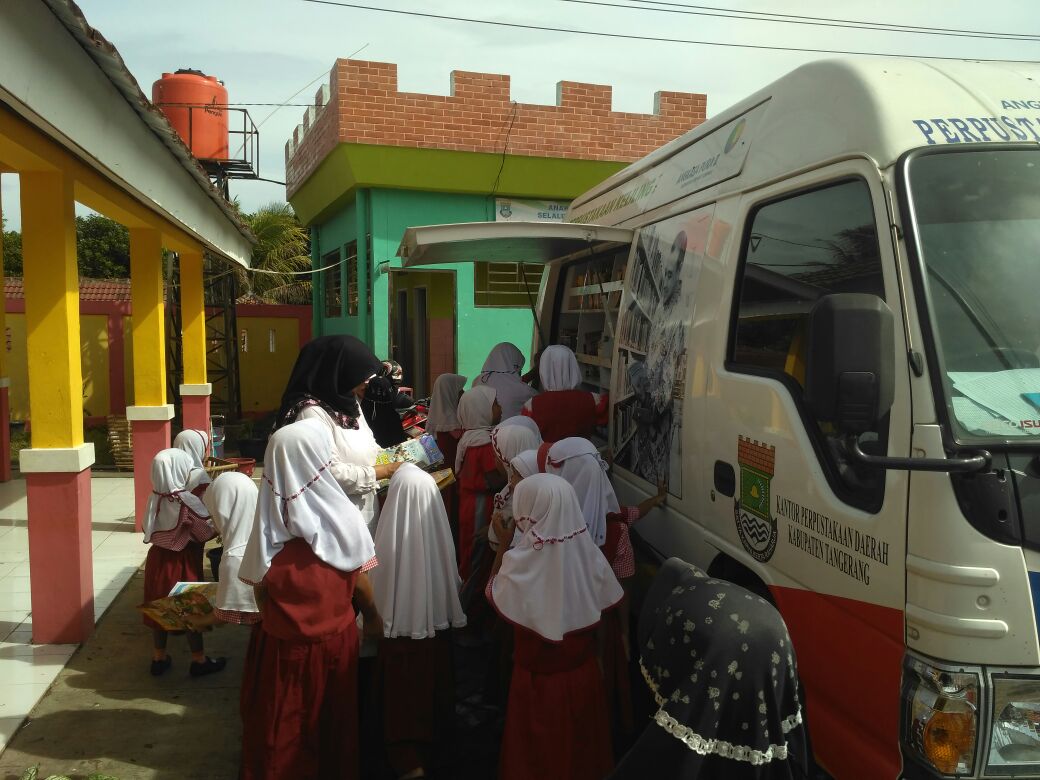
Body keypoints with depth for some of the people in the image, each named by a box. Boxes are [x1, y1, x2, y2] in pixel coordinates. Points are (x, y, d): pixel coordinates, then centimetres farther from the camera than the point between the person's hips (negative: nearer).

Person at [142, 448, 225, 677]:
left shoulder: (156, 498, -3)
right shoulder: (186, 502, -22)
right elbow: (206, 533, -17)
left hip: (159, 558, 6)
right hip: (183, 563, -6)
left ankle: (159, 657, 29)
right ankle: (199, 660, 19)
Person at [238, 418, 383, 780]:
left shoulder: (269, 522, -15)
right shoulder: (343, 516, -17)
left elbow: (260, 592, -6)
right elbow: (359, 582, -7)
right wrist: (373, 616, 12)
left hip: (281, 641, 0)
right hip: (335, 637, 0)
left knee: (282, 721, 19)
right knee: (331, 716, 21)